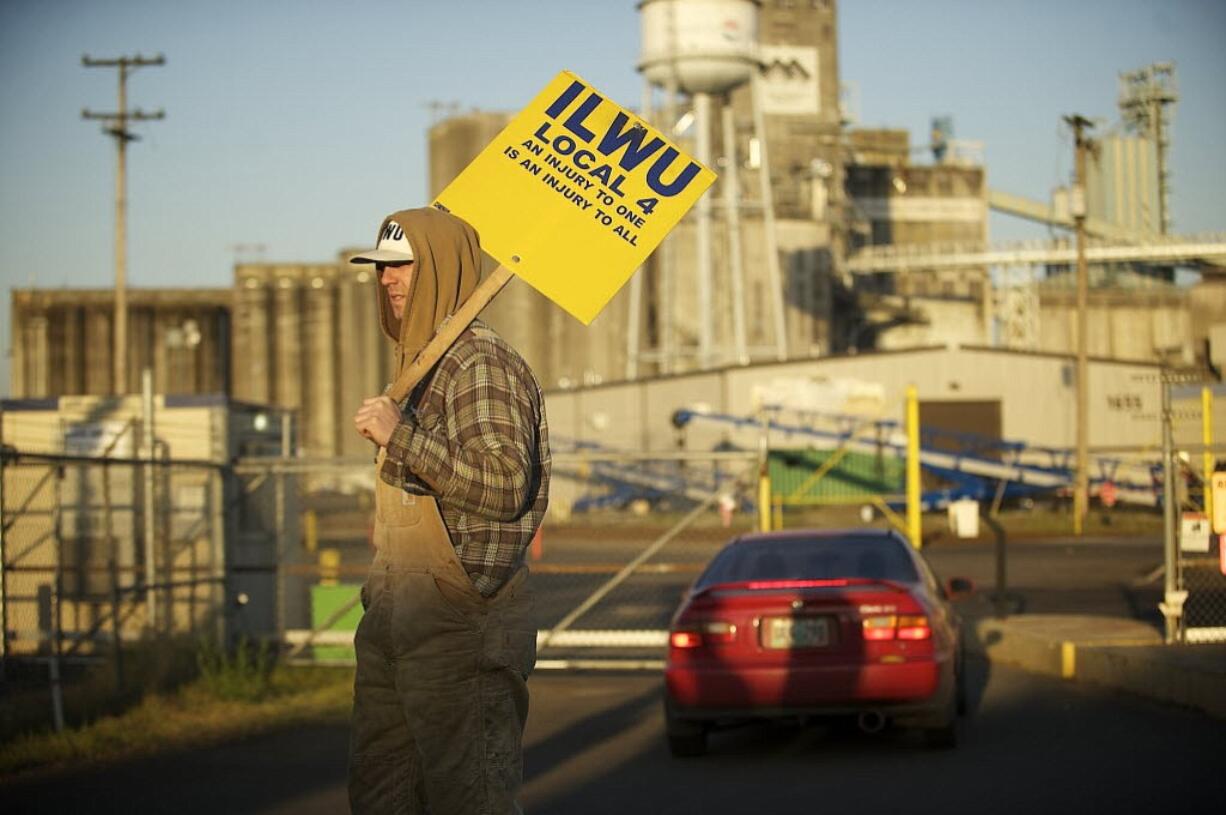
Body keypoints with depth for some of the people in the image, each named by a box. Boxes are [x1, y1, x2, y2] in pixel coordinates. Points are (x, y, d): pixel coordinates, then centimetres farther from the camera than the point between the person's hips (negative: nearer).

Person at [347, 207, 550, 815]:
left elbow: (505, 485, -24)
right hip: (396, 617, 10)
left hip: (462, 618, -10)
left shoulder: (480, 364, -12)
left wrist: (401, 436, -24)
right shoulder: (418, 362, 18)